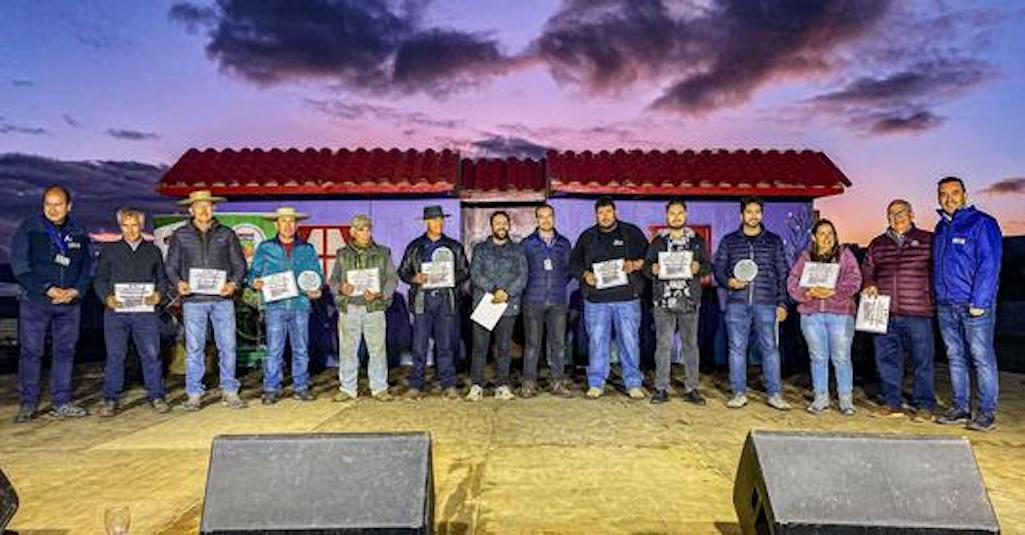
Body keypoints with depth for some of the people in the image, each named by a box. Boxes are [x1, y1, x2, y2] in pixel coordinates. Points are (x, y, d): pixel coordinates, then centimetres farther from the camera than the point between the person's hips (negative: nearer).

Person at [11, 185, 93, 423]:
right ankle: (28, 404, 11)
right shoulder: (28, 229, -2)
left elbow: (87, 266, 10)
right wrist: (48, 289, -15)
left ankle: (62, 403, 14)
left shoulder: (79, 233, 8)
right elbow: (19, 266, -6)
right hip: (34, 301, -3)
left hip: (70, 303, 3)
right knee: (31, 352, 1)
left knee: (65, 352, 6)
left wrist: (75, 290, -7)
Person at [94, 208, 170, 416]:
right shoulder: (109, 250, 12)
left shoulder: (153, 251, 15)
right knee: (114, 356, 2)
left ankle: (156, 396, 8)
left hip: (145, 311, 0)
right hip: (116, 311, 0)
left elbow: (162, 278, 14)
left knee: (151, 354, -1)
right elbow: (100, 279, 9)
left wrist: (159, 294, -6)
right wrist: (107, 297, -9)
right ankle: (111, 400, 12)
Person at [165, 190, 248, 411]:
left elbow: (239, 264, 9)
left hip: (222, 299, 0)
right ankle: (194, 394, 12)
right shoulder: (180, 235, 10)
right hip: (193, 300, 0)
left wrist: (234, 283, -9)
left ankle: (229, 392, 10)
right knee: (194, 348, 2)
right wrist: (178, 283, -9)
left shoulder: (227, 234, 10)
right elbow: (171, 266, 10)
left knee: (228, 345, 0)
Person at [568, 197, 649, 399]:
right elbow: (574, 262, 14)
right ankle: (596, 384, 14)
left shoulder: (632, 232, 9)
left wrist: (635, 264, -10)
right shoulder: (587, 237, 12)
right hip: (596, 299, 1)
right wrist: (584, 275, -4)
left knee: (629, 340, 1)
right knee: (597, 341, 3)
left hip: (627, 298, -1)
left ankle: (634, 384, 13)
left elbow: (648, 256, 8)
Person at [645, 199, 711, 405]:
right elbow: (646, 266, 9)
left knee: (690, 344, 5)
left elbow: (708, 266, 10)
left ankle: (691, 389, 13)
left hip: (689, 301, 1)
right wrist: (653, 269, -14)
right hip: (663, 301, -1)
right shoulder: (658, 241, 9)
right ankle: (661, 388, 6)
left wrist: (699, 267, -12)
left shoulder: (697, 240, 10)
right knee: (663, 344, -1)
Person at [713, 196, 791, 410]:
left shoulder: (774, 241, 10)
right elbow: (718, 268, 10)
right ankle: (739, 393, 11)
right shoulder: (729, 241, 10)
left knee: (770, 347, 0)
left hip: (766, 303, 0)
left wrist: (782, 303, 3)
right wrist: (728, 281, -11)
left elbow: (783, 274, 9)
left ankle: (774, 394, 9)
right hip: (737, 302, 0)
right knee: (737, 348, 2)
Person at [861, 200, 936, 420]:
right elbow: (866, 270, 20)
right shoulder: (877, 244, 14)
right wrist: (868, 285, 1)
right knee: (886, 359, 7)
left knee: (923, 360, 3)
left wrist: (932, 295, -6)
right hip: (884, 313, 3)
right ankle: (892, 403, 17)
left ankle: (924, 405, 15)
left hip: (918, 313, -3)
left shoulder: (928, 240, 6)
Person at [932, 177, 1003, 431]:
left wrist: (978, 302, -16)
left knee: (982, 358, -1)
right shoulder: (941, 228, 15)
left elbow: (989, 264, -12)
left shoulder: (981, 223, -6)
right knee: (955, 358, 11)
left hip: (975, 304, -7)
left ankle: (987, 412, 7)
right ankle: (961, 408, 19)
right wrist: (937, 298, 11)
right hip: (946, 305, 7)